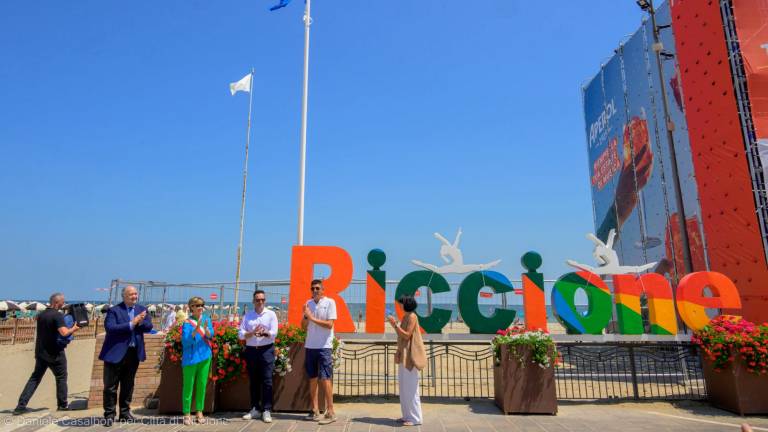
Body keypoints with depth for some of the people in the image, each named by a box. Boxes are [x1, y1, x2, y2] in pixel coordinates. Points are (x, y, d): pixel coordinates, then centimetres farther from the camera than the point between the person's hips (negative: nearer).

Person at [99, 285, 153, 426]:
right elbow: (109, 328, -21)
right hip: (116, 353, -4)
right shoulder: (114, 310, -8)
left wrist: (140, 322, -19)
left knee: (128, 385, 15)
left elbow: (149, 327, 1)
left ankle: (125, 412, 26)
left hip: (134, 353, 4)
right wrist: (131, 323, -24)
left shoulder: (142, 309, 6)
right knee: (110, 386, 4)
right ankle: (109, 414, 16)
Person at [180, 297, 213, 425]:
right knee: (188, 386, 1)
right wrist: (196, 330, -27)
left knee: (202, 385, 8)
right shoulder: (187, 322, -5)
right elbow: (185, 341, -14)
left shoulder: (207, 319, 6)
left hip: (205, 356, 3)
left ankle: (199, 411, 17)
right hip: (191, 358, -3)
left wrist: (205, 328, -28)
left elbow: (210, 335, -7)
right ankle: (187, 413, 10)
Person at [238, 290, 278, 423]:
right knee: (253, 381, 10)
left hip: (266, 350, -2)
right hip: (251, 350, 3)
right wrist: (252, 333, -19)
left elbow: (274, 333, -9)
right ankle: (255, 409, 21)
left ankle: (266, 410, 2)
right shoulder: (247, 315, 7)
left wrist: (264, 333, -28)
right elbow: (241, 334, -1)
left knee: (267, 381, -4)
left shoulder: (271, 314, 1)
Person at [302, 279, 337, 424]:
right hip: (310, 346, 5)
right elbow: (304, 326, 10)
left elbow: (329, 324, -13)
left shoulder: (330, 302, -6)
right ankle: (315, 411, 21)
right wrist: (305, 315, -9)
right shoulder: (308, 303, 9)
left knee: (325, 379, -5)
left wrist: (312, 318, -16)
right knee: (313, 379, 11)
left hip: (324, 347, -5)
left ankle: (330, 412, 2)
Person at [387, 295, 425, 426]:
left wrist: (395, 324, -18)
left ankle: (415, 418, 2)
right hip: (404, 356, 10)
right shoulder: (405, 317, 14)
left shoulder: (412, 317, -12)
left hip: (410, 356, -10)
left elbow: (407, 335, -19)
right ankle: (407, 415, 21)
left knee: (410, 388, -5)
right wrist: (394, 325, 7)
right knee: (404, 388, 13)